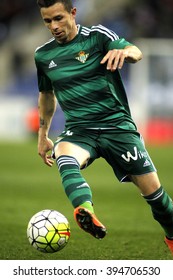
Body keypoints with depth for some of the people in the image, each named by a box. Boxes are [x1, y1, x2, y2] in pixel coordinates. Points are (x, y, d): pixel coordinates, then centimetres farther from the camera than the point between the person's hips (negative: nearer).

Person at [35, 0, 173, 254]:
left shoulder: (97, 36, -5)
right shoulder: (43, 55, 8)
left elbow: (136, 53, -22)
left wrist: (124, 52, -45)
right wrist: (43, 135, 27)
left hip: (117, 124, -2)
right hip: (79, 130, 2)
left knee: (152, 188, -4)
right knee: (65, 157, -34)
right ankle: (86, 212, -61)